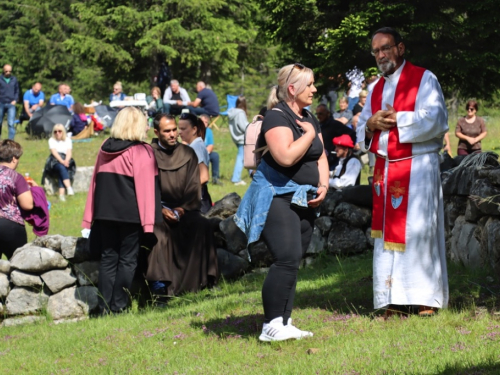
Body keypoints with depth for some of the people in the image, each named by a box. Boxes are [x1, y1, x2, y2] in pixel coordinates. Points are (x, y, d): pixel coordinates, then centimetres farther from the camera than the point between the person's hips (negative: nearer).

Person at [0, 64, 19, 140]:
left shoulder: (14, 79, 8)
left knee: (11, 123, -11)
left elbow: (17, 91, 15)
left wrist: (15, 100, 2)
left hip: (11, 104, 0)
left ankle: (11, 139, -11)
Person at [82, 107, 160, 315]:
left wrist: (90, 217, 14)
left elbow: (95, 183, 10)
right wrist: (148, 221, -10)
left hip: (105, 212, 4)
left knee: (108, 259, 9)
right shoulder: (142, 152, -8)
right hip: (130, 214, -4)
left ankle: (105, 307, 5)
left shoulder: (105, 150, 7)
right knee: (127, 260, 3)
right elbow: (146, 187, -11)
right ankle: (119, 306, -2)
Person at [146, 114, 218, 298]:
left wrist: (182, 209, -10)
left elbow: (194, 186, 6)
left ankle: (201, 280, -21)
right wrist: (161, 210, -17)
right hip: (156, 210, -2)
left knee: (203, 226, -25)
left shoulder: (188, 154, 10)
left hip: (184, 209, 3)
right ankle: (159, 285, -31)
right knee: (159, 231, -33)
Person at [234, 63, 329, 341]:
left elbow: (320, 157, 20)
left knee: (293, 262, 8)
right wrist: (309, 134, -13)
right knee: (288, 259, -19)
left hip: (304, 201, 9)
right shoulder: (277, 117, -12)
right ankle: (272, 326, -15)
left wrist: (324, 185, 3)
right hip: (278, 198, -9)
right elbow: (286, 157, -26)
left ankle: (284, 323, 13)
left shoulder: (309, 118, 16)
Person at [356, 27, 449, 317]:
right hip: (385, 169, 6)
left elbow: (436, 119, -13)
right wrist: (370, 125, -6)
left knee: (418, 231, -8)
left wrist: (398, 119, -13)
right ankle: (393, 302, 6)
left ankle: (427, 299, -2)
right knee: (387, 233, 3)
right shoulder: (377, 89, 18)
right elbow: (362, 128, 17)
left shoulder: (423, 79, -1)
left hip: (417, 168, -6)